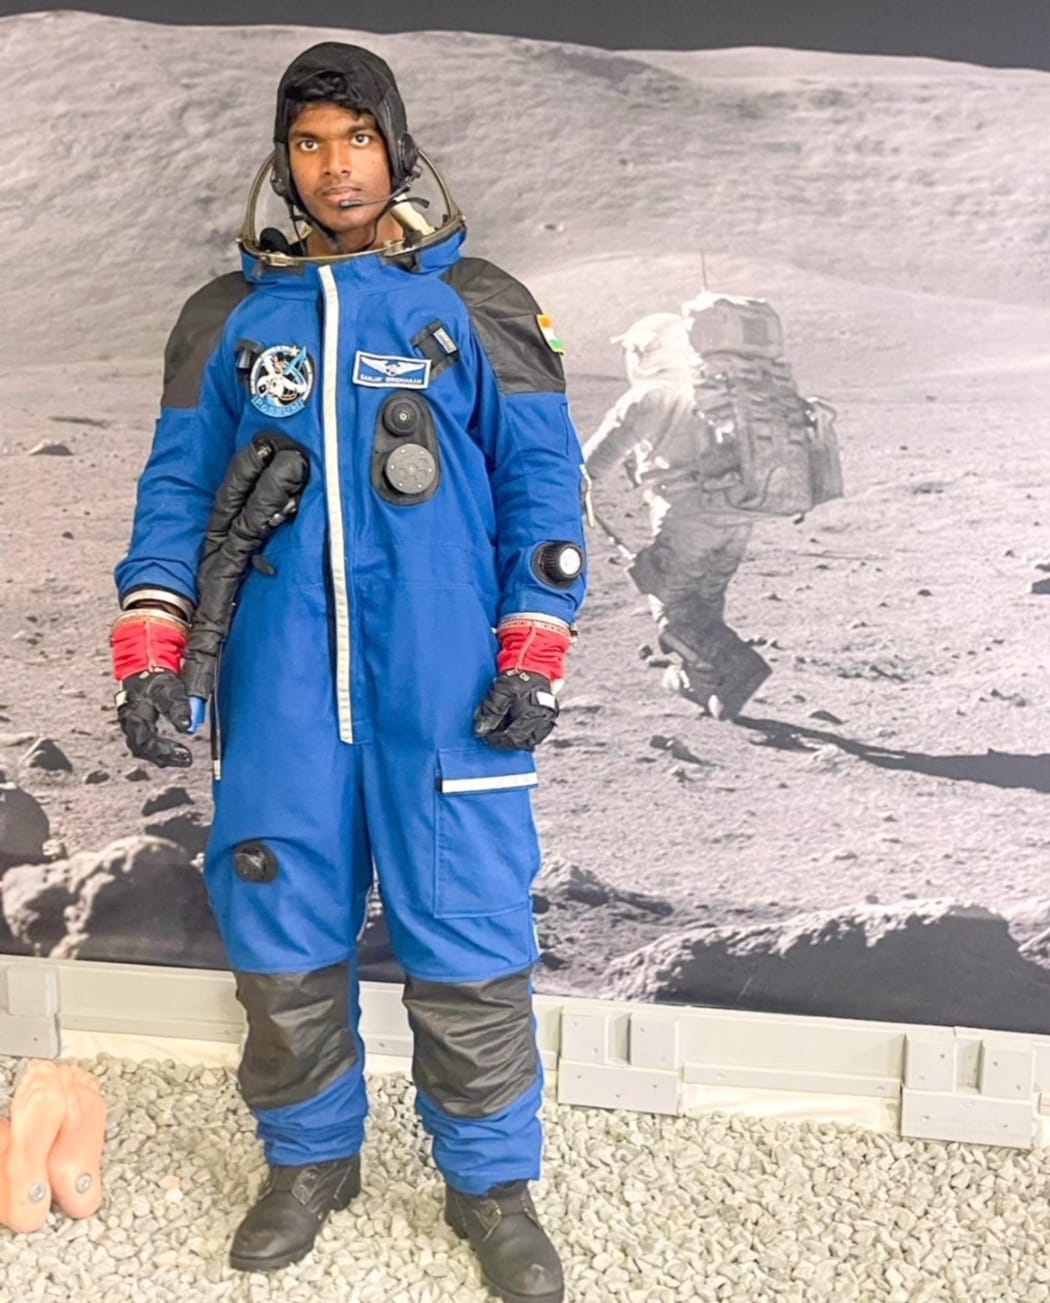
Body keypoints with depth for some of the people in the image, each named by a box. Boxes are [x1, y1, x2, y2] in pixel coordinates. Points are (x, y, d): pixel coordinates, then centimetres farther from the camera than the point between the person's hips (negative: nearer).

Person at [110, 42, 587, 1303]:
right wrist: (148, 651, -3)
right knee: (281, 935, 10)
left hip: (444, 686, -2)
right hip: (281, 685, 2)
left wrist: (532, 657, -5)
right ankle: (309, 1157, 34)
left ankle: (491, 1184, 25)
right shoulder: (228, 316, 11)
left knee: (468, 939, 2)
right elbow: (178, 490, 8)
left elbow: (544, 485, 2)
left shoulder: (479, 304, 5)